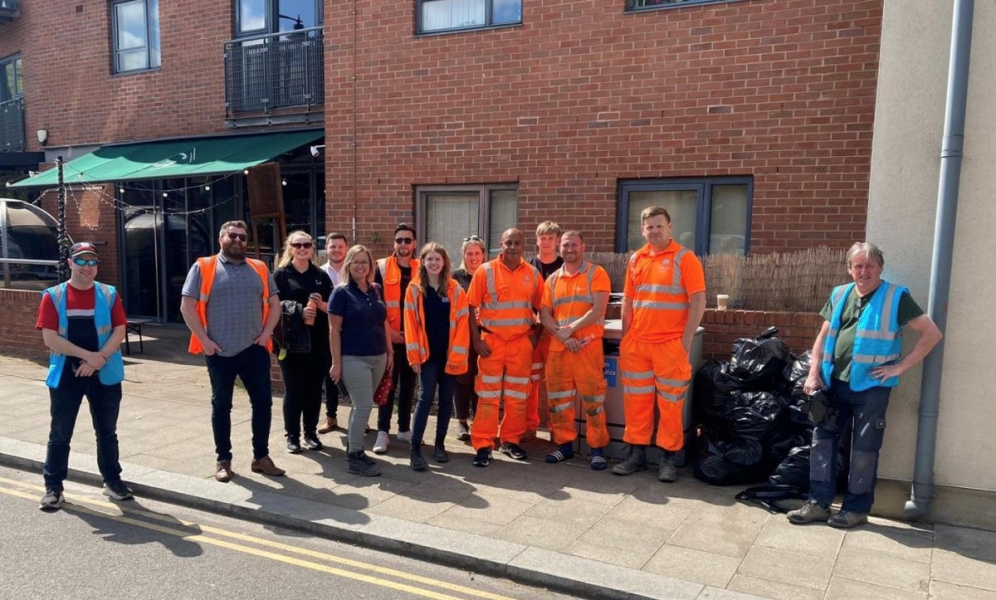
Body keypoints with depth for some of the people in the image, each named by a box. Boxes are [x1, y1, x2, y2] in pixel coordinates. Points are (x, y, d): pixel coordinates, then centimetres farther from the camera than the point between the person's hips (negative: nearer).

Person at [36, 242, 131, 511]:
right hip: (65, 375, -1)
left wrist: (100, 358, -16)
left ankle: (112, 480, 25)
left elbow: (119, 331, -3)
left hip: (105, 375, 1)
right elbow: (50, 338, -8)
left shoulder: (110, 294, 2)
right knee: (60, 434, 6)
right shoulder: (53, 296, -2)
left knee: (107, 432, 12)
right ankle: (53, 487, 19)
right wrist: (88, 355, -16)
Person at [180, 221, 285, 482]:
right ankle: (223, 460, 21)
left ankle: (261, 456, 20)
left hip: (254, 350, 3)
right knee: (221, 406, 9)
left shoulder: (260, 269, 8)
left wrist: (266, 333, 0)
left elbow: (274, 304, 12)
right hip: (220, 352, -3)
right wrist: (204, 339, -9)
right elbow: (187, 307, -4)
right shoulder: (203, 268, -2)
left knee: (263, 403, 6)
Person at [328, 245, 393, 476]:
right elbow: (334, 330, -8)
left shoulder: (376, 290, 9)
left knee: (361, 405, 13)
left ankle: (353, 448, 25)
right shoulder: (341, 292, -7)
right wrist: (336, 362, -12)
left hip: (378, 357, 6)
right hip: (354, 359, -6)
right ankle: (354, 457, 4)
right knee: (364, 406, -7)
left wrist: (390, 352, 13)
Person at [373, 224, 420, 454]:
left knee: (408, 383, 11)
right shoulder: (382, 268, -3)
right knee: (388, 383, 0)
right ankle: (383, 431, 6)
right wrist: (387, 330, -11)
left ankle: (404, 428, 22)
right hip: (389, 336, -3)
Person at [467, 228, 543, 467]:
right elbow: (472, 307, -4)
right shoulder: (486, 271, -5)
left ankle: (510, 441, 24)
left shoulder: (533, 274, 4)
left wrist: (536, 335, 4)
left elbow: (540, 308, 13)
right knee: (488, 395, 0)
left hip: (522, 342, 3)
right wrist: (476, 340, -9)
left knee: (518, 396, 10)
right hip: (492, 341, -3)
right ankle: (483, 445, 6)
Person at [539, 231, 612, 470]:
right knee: (558, 397, 8)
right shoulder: (553, 279, 13)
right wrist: (562, 336, -10)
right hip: (557, 347, 5)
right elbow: (544, 315, 6)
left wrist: (571, 328, -15)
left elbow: (598, 310, -11)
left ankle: (597, 448, 6)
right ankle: (564, 444, 21)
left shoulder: (596, 274, 0)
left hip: (588, 345, -5)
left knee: (592, 397, -3)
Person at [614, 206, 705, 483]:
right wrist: (625, 338, 10)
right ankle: (637, 453, 20)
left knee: (670, 402, 2)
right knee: (635, 400, 9)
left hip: (670, 344, -5)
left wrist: (685, 341, -12)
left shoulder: (685, 258, -5)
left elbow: (698, 302, -8)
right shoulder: (636, 259, 10)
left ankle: (668, 458, 13)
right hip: (636, 344, 5)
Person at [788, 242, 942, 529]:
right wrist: (814, 374, 4)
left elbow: (932, 333, -6)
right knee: (822, 438, 6)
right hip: (834, 383, 5)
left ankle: (856, 508, 17)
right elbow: (823, 336, 13)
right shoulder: (839, 295, 9)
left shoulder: (896, 297, -5)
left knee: (864, 448, 4)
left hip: (871, 386, -5)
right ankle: (818, 502, 16)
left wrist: (899, 367, -10)